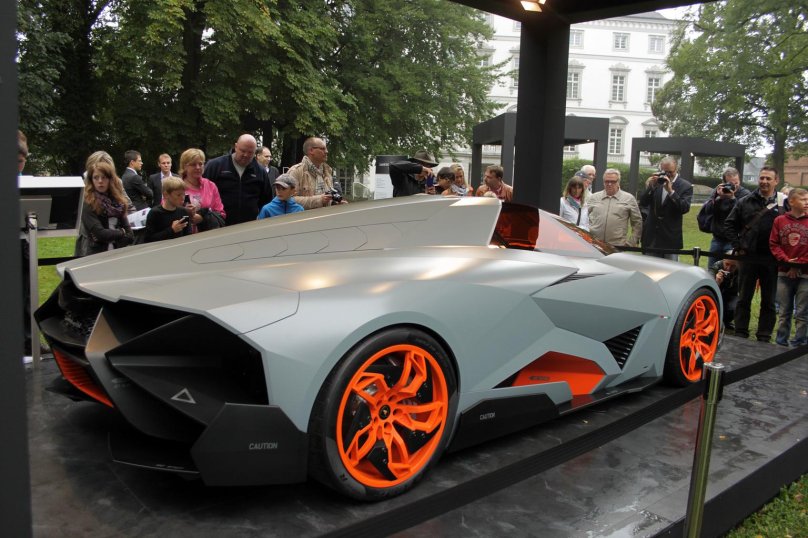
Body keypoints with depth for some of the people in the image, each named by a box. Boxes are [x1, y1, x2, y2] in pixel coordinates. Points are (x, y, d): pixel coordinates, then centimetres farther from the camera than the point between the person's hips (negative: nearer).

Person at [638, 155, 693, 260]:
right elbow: (643, 203, -2)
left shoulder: (685, 186, -3)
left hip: (671, 238, -3)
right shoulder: (655, 182, 5)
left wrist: (670, 191, -23)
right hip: (652, 236, 3)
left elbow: (685, 208, -16)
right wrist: (651, 187, -16)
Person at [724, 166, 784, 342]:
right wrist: (737, 246, 0)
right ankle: (740, 334, 18)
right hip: (748, 256, 1)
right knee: (744, 298, 9)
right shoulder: (745, 202, 4)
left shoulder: (784, 204, -1)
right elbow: (729, 225, 9)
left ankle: (764, 337, 17)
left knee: (768, 301, 8)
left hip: (772, 259, -1)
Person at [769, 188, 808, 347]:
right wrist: (787, 261, -10)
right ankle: (781, 342, 20)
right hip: (784, 273, 1)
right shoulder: (780, 220, 2)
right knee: (784, 311, 11)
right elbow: (773, 244, 1)